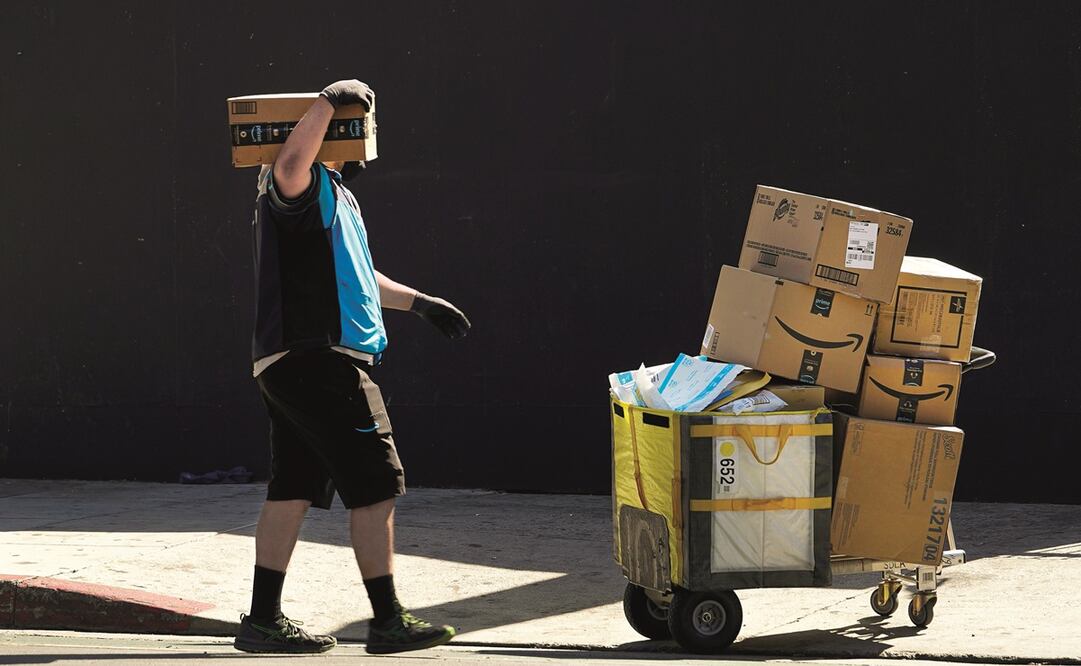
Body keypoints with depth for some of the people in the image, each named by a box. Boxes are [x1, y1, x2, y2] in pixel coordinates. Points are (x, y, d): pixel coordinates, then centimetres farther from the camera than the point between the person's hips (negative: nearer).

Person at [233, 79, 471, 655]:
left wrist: (419, 302, 40)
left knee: (293, 490, 10)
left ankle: (263, 619, 13)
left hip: (298, 365, 11)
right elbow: (290, 165, -36)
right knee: (376, 485, -8)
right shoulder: (306, 186, -9)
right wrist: (329, 101, -34)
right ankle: (388, 622, -6)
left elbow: (352, 275, 37)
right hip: (316, 359, -11)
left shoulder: (333, 193, 25)